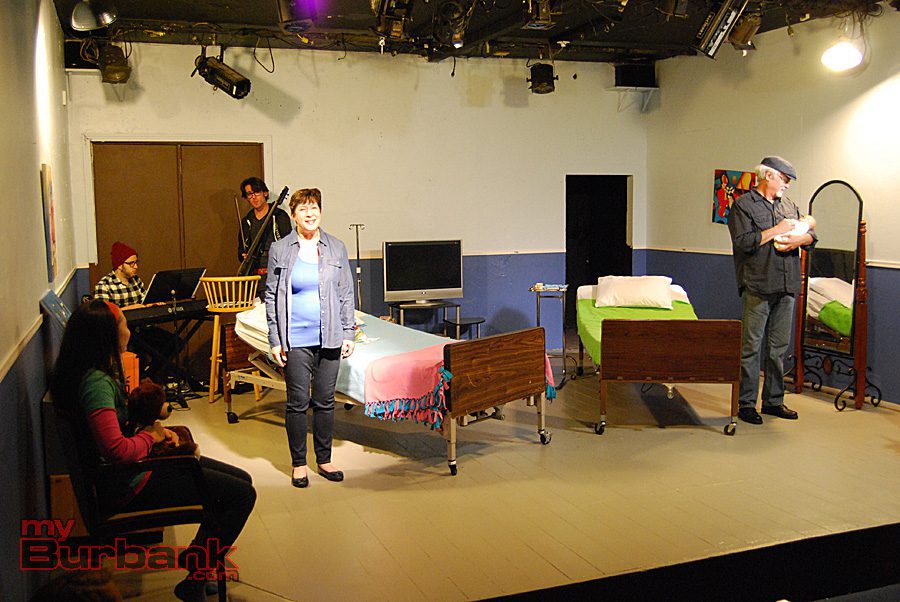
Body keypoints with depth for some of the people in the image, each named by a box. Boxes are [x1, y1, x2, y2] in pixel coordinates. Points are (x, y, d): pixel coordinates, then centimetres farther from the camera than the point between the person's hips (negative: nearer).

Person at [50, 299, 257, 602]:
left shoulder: (95, 372, 4)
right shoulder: (96, 382, -27)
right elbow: (117, 450, -34)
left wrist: (158, 430, 3)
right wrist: (150, 435, -14)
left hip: (135, 466, 10)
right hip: (129, 486, -10)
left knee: (240, 479, 12)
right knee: (242, 495, -11)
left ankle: (197, 558, 27)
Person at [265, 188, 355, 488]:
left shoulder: (336, 248, 5)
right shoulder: (280, 250, 1)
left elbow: (346, 294, 9)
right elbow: (272, 297, 2)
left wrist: (348, 333, 4)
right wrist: (275, 340, -3)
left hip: (329, 338, 2)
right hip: (295, 339, -2)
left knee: (325, 401, 10)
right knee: (298, 402, 4)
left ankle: (324, 459, 24)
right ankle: (298, 463, 19)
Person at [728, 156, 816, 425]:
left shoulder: (789, 206, 19)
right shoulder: (743, 205, -2)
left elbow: (811, 234, 18)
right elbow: (743, 242, -14)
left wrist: (800, 238, -4)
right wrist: (777, 230, -11)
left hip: (786, 288, 7)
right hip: (758, 288, -7)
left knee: (778, 347, 11)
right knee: (751, 347, -4)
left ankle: (773, 400, 20)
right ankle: (746, 403, 3)